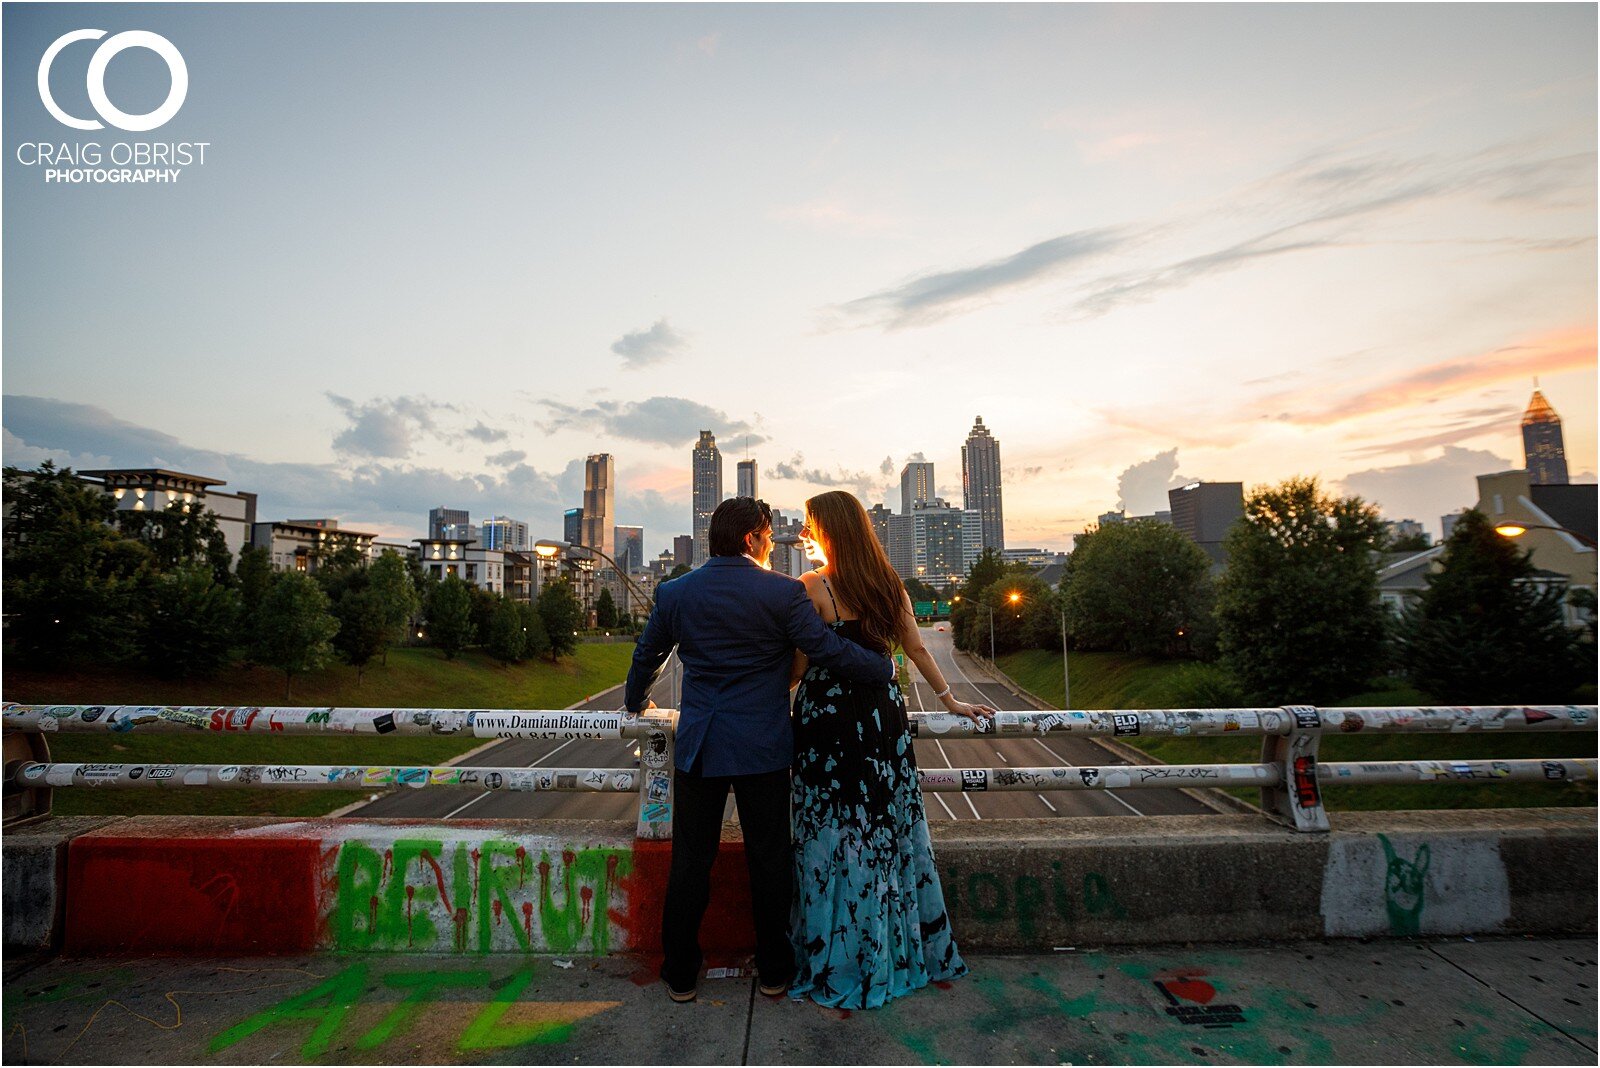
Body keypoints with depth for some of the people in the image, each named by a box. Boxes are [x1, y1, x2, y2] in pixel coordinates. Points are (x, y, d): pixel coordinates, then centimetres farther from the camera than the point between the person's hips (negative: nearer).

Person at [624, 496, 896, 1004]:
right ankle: (774, 971, 27)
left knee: (690, 862, 13)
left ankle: (681, 975, 27)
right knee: (769, 860, 13)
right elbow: (830, 650, -11)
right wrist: (886, 667, 5)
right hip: (763, 747, -2)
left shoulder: (674, 592, 1)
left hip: (697, 746, 3)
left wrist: (637, 702, 32)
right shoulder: (783, 591, -11)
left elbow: (646, 656, 13)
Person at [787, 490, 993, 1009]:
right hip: (882, 715, 6)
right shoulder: (888, 584, 5)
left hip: (828, 718, -5)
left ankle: (840, 965, 20)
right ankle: (903, 951, 32)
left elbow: (796, 668, -11)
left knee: (835, 837, 6)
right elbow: (917, 649, 9)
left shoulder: (811, 587, -11)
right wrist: (950, 700, 19)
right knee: (890, 830, 16)